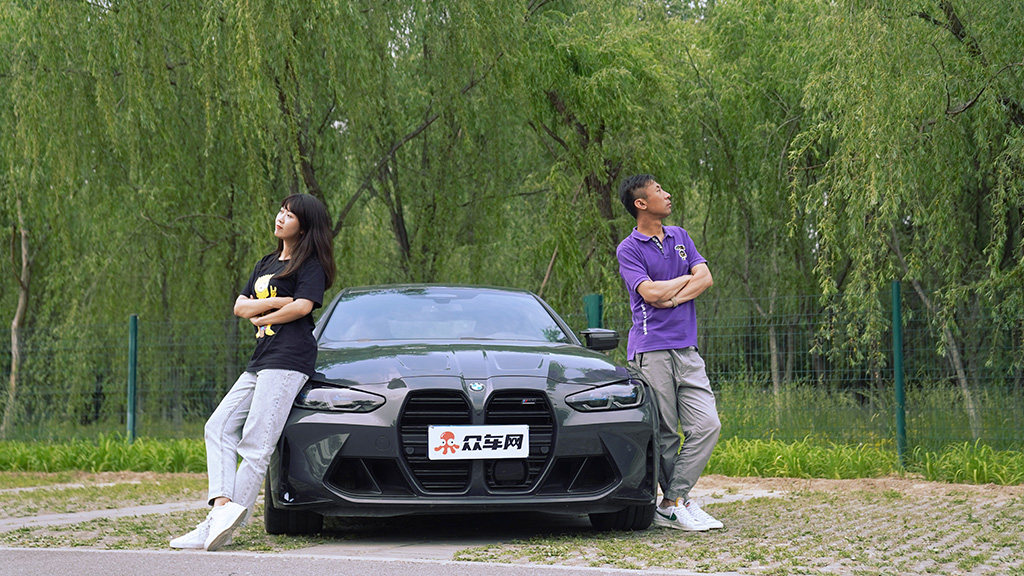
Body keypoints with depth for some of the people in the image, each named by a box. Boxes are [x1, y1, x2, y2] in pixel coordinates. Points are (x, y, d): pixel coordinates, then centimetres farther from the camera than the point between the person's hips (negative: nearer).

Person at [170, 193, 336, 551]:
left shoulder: (310, 264, 0)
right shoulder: (267, 264, 25)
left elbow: (302, 307, -15)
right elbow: (240, 307, 14)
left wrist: (260, 318, -2)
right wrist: (278, 301, -3)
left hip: (288, 359, -10)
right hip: (260, 361, 10)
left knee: (256, 444, -13)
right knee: (219, 428, -2)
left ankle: (224, 525, -17)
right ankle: (223, 504, -16)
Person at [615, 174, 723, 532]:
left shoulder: (680, 237, 17)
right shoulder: (629, 250, -1)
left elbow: (705, 278, 6)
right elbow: (650, 292, -14)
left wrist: (671, 299, -8)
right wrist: (687, 279, 0)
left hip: (686, 348, 6)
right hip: (651, 350, -6)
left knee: (707, 424, -6)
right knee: (664, 432, -3)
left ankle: (673, 502, -3)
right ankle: (675, 504, 6)